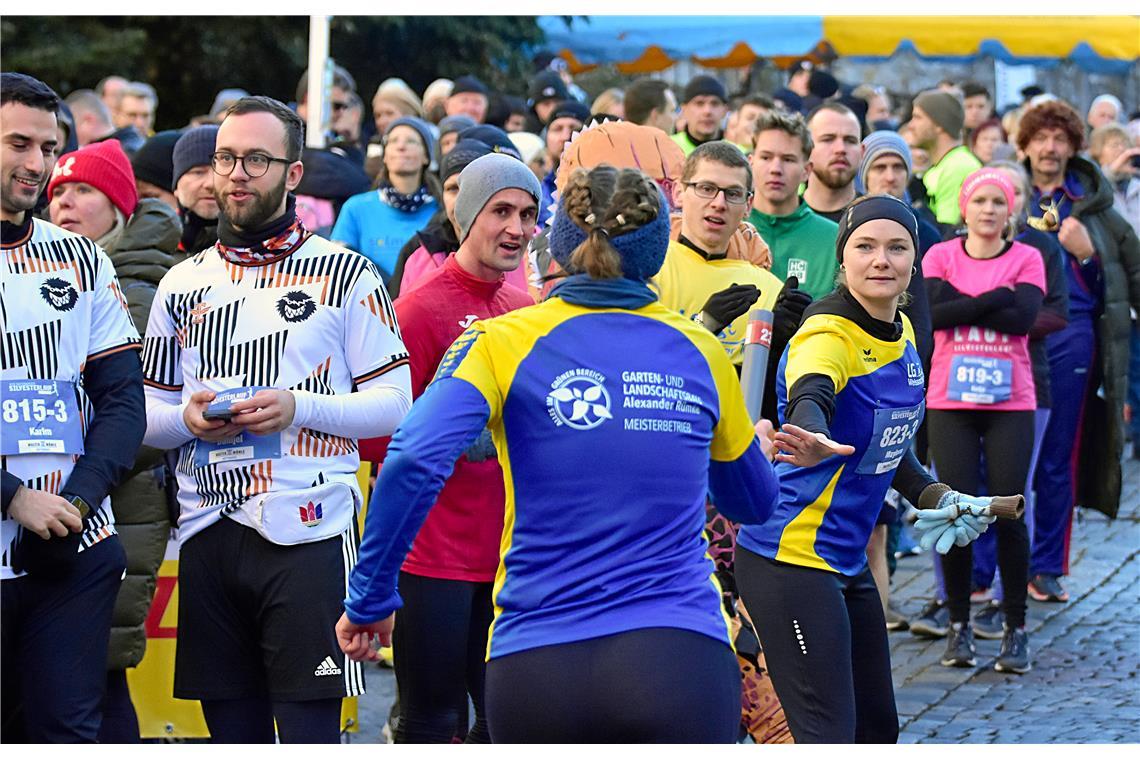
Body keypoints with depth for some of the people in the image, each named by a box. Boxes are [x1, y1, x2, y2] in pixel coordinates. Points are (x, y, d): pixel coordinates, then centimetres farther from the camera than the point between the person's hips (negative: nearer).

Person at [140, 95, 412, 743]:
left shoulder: (345, 275, 2)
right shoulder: (183, 284, 14)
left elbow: (393, 403, -1)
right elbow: (146, 414, 17)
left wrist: (298, 406, -16)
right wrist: (187, 418, -6)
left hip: (307, 530, -4)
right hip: (208, 535, 4)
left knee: (311, 732, -6)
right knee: (234, 733, 10)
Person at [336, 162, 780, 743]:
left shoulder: (505, 342, 1)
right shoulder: (700, 351, 9)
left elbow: (413, 463, -15)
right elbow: (754, 503, 24)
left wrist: (369, 599, -5)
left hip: (537, 669, 0)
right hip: (681, 666, 0)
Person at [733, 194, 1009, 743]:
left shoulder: (901, 332, 7)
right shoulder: (828, 334, -20)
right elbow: (810, 399, -43)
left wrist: (934, 496, 12)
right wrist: (814, 442, -64)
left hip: (847, 563, 9)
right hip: (790, 559, -9)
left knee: (877, 728, 16)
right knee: (829, 737, -13)